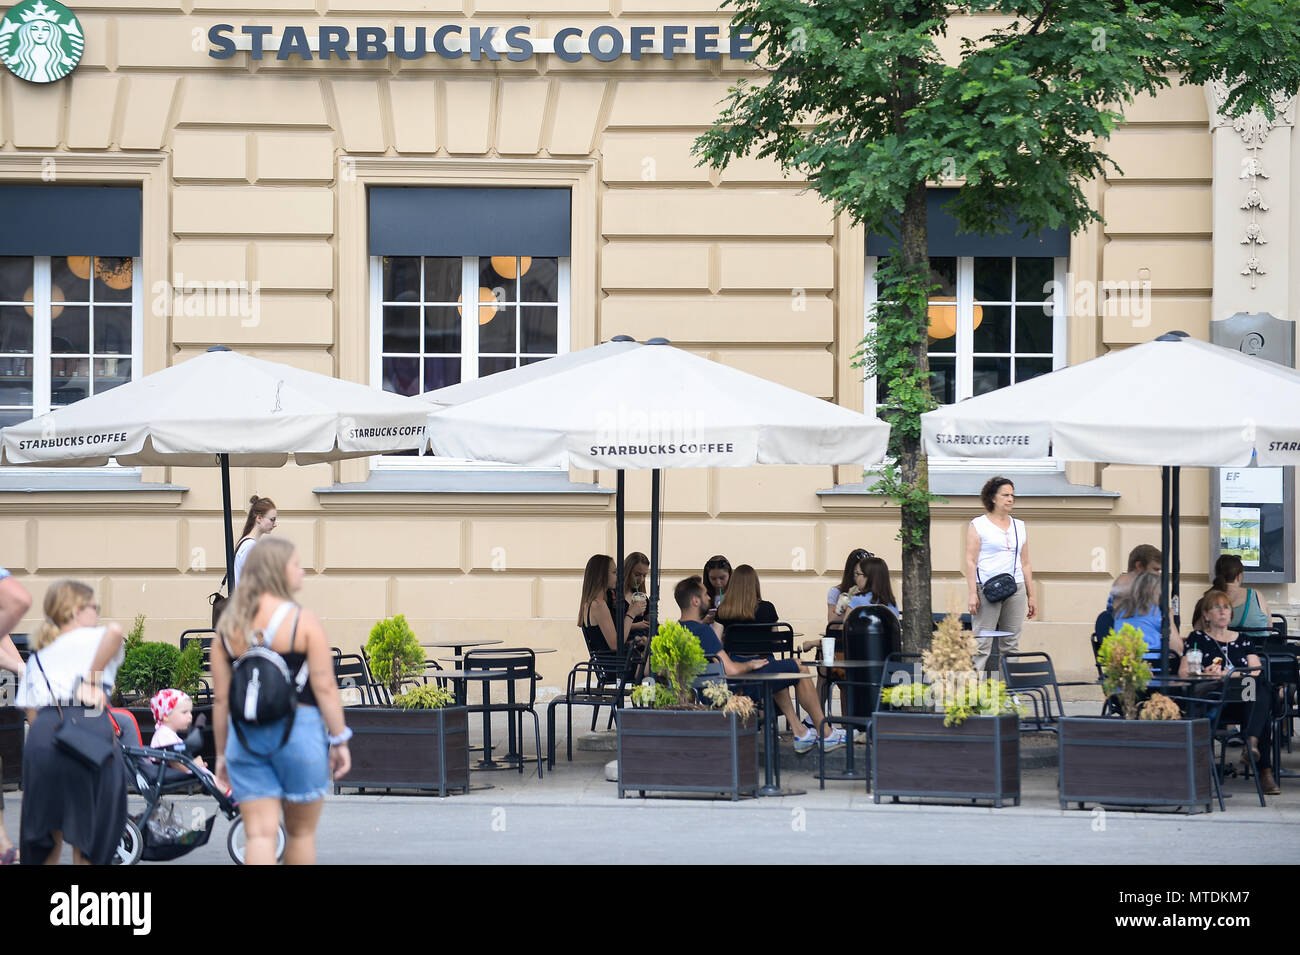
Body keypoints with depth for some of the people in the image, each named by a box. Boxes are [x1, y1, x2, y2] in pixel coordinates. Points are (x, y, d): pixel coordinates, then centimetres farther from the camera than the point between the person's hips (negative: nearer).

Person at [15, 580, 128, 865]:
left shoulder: (38, 658, 26)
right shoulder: (91, 638, 9)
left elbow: (31, 713, 17)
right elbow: (115, 631, -16)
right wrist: (91, 681, -11)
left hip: (41, 735, 4)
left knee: (46, 835, 12)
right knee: (88, 830, 5)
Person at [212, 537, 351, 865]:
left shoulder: (228, 627, 7)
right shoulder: (303, 622, -5)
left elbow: (221, 698, 7)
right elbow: (324, 688, -9)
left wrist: (221, 754, 14)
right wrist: (339, 741, -1)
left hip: (245, 736, 3)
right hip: (298, 730, -3)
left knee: (259, 833, -1)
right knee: (301, 831, 12)